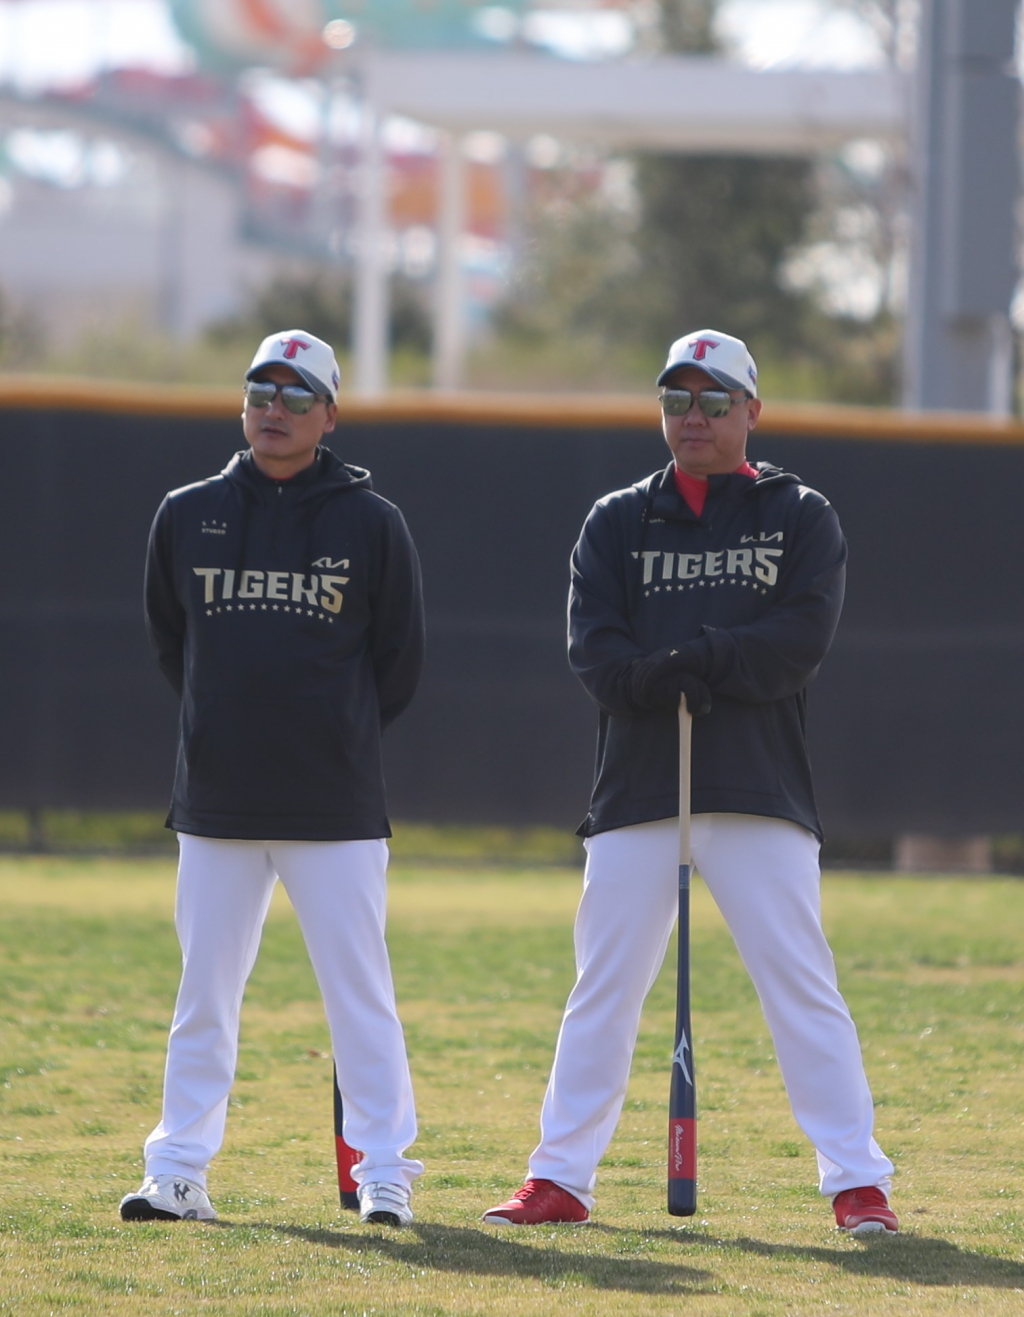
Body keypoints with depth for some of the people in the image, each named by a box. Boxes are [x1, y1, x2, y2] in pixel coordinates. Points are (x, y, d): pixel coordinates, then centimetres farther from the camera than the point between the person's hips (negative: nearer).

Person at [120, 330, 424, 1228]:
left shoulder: (370, 523, 0)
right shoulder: (188, 515, 7)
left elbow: (401, 658, 8)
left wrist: (340, 740, 10)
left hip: (336, 808, -2)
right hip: (217, 804, 2)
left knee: (360, 993, -2)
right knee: (204, 992, 5)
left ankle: (384, 1174, 3)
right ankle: (179, 1174, 10)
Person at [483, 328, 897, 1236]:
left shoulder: (800, 517, 9)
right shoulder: (617, 523, 13)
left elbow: (802, 638, -7)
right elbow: (598, 657, -1)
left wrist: (685, 661, -13)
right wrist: (687, 678, -17)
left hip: (762, 789, -2)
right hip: (638, 788, 2)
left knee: (804, 987, -5)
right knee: (603, 990, 4)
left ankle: (857, 1182, -4)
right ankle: (560, 1180, 10)